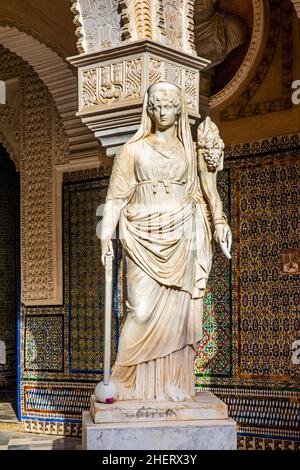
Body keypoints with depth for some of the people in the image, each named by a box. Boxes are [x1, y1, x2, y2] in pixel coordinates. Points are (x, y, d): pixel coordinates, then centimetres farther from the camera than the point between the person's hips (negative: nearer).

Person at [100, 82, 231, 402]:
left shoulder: (190, 150, 13)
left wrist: (220, 225, 1)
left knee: (177, 311, 0)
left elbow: (207, 192, 14)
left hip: (180, 239, 2)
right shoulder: (133, 150, 8)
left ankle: (173, 385, 8)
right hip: (144, 239, -2)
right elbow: (117, 195, 4)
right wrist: (106, 234, -6)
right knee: (143, 310, -9)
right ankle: (133, 383, 2)